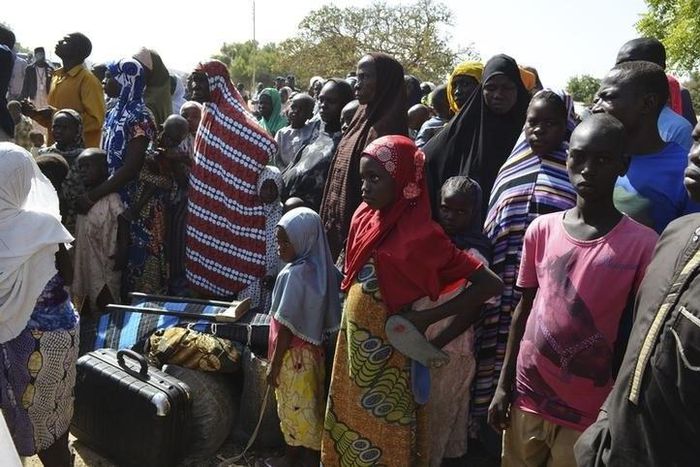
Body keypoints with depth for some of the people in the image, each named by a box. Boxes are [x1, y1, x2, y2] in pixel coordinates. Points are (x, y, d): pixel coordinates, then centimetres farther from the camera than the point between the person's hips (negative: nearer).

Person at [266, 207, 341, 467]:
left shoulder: (294, 274, -24)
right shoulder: (318, 269, 0)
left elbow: (286, 327, -22)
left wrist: (274, 365, -13)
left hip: (294, 355, -8)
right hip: (311, 349, 8)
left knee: (294, 408, 7)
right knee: (306, 407, 19)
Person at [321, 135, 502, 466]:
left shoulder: (419, 235, -22)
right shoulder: (365, 216, -2)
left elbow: (490, 284, -23)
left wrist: (427, 317, -22)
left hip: (385, 355, -6)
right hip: (354, 345, 6)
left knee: (381, 440, 9)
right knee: (349, 421, 20)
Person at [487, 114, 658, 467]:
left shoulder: (642, 243, -12)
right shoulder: (541, 229, -2)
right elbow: (524, 308, 6)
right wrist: (504, 385, 6)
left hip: (588, 413, -3)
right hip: (527, 395, 3)